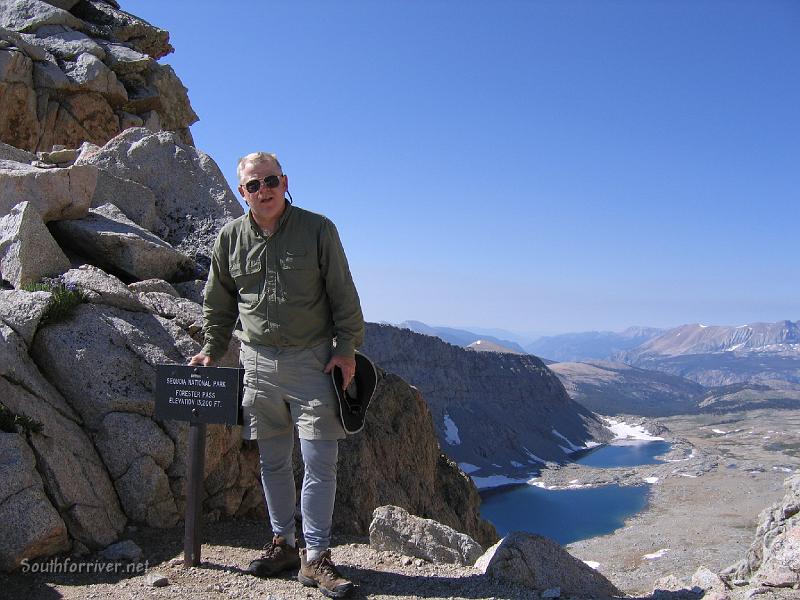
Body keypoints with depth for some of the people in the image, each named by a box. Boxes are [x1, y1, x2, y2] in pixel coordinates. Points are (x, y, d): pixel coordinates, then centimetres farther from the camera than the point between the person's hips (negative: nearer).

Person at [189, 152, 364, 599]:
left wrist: (347, 348, -6)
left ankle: (316, 557, 7)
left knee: (320, 462, -3)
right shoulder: (231, 238, 7)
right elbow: (219, 303, 17)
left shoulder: (318, 229, -3)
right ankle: (283, 543, 26)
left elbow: (343, 296, -1)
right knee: (273, 461, 11)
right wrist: (212, 350, 14)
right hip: (258, 362, 3)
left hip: (312, 360, -3)